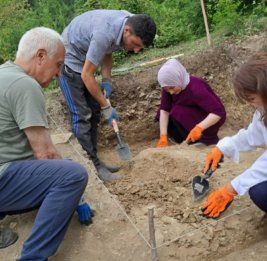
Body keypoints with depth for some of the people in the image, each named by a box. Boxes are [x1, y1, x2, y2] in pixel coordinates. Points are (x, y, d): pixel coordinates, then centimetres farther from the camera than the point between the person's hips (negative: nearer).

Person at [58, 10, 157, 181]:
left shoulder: (129, 22, -10)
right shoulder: (104, 34, -35)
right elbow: (86, 76, -27)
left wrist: (107, 80, -7)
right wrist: (106, 107, -19)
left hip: (84, 60, 9)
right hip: (69, 59, -8)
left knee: (94, 112, 8)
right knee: (82, 116, -10)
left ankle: (93, 160, 17)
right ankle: (93, 167, -3)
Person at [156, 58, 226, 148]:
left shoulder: (196, 89, -34)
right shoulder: (169, 86, -16)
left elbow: (219, 111, -37)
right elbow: (164, 110, -18)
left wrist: (198, 128, -48)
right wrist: (163, 137, -28)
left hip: (208, 118, -6)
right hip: (192, 112, 6)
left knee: (177, 113, -26)